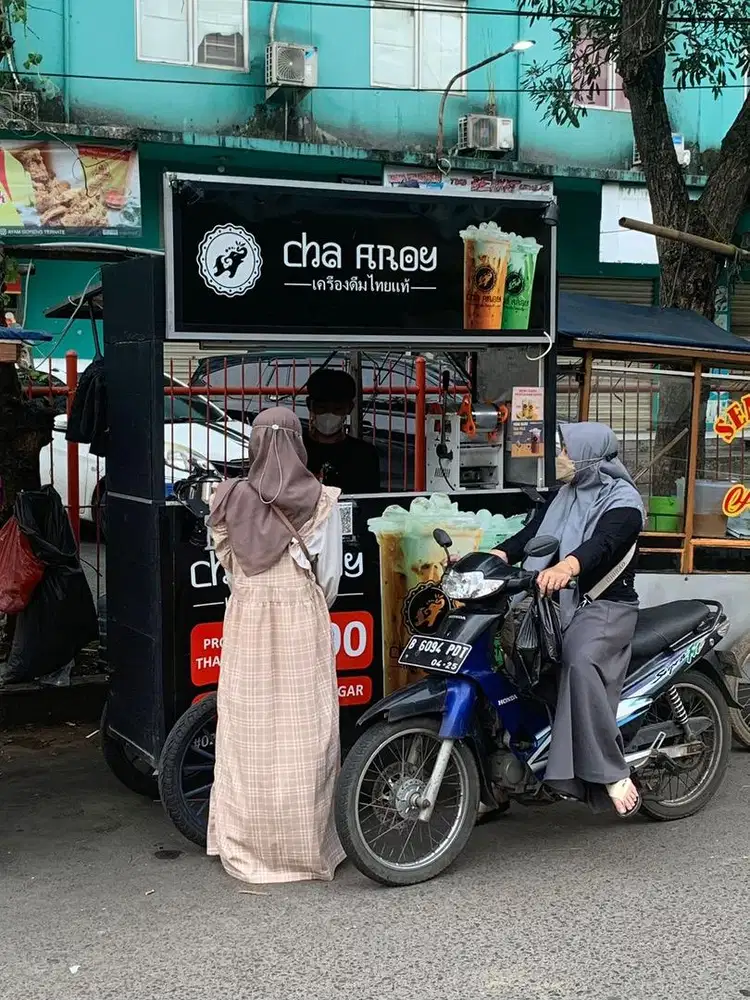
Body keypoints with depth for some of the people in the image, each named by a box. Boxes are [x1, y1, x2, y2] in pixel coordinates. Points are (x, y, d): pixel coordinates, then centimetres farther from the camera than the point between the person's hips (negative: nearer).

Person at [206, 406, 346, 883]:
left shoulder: (230, 500, -2)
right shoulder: (321, 501, -7)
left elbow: (227, 562, 6)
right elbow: (331, 574, -1)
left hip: (246, 621, 2)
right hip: (303, 621, -2)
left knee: (247, 733, 9)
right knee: (304, 736, 5)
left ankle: (246, 849, 17)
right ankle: (308, 847, 12)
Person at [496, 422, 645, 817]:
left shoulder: (623, 500, -7)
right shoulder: (565, 495, 18)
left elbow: (602, 543, -27)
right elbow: (532, 533, 7)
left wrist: (565, 567, -48)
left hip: (606, 605, -8)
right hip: (561, 603, 8)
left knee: (581, 659, -35)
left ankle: (612, 772, -29)